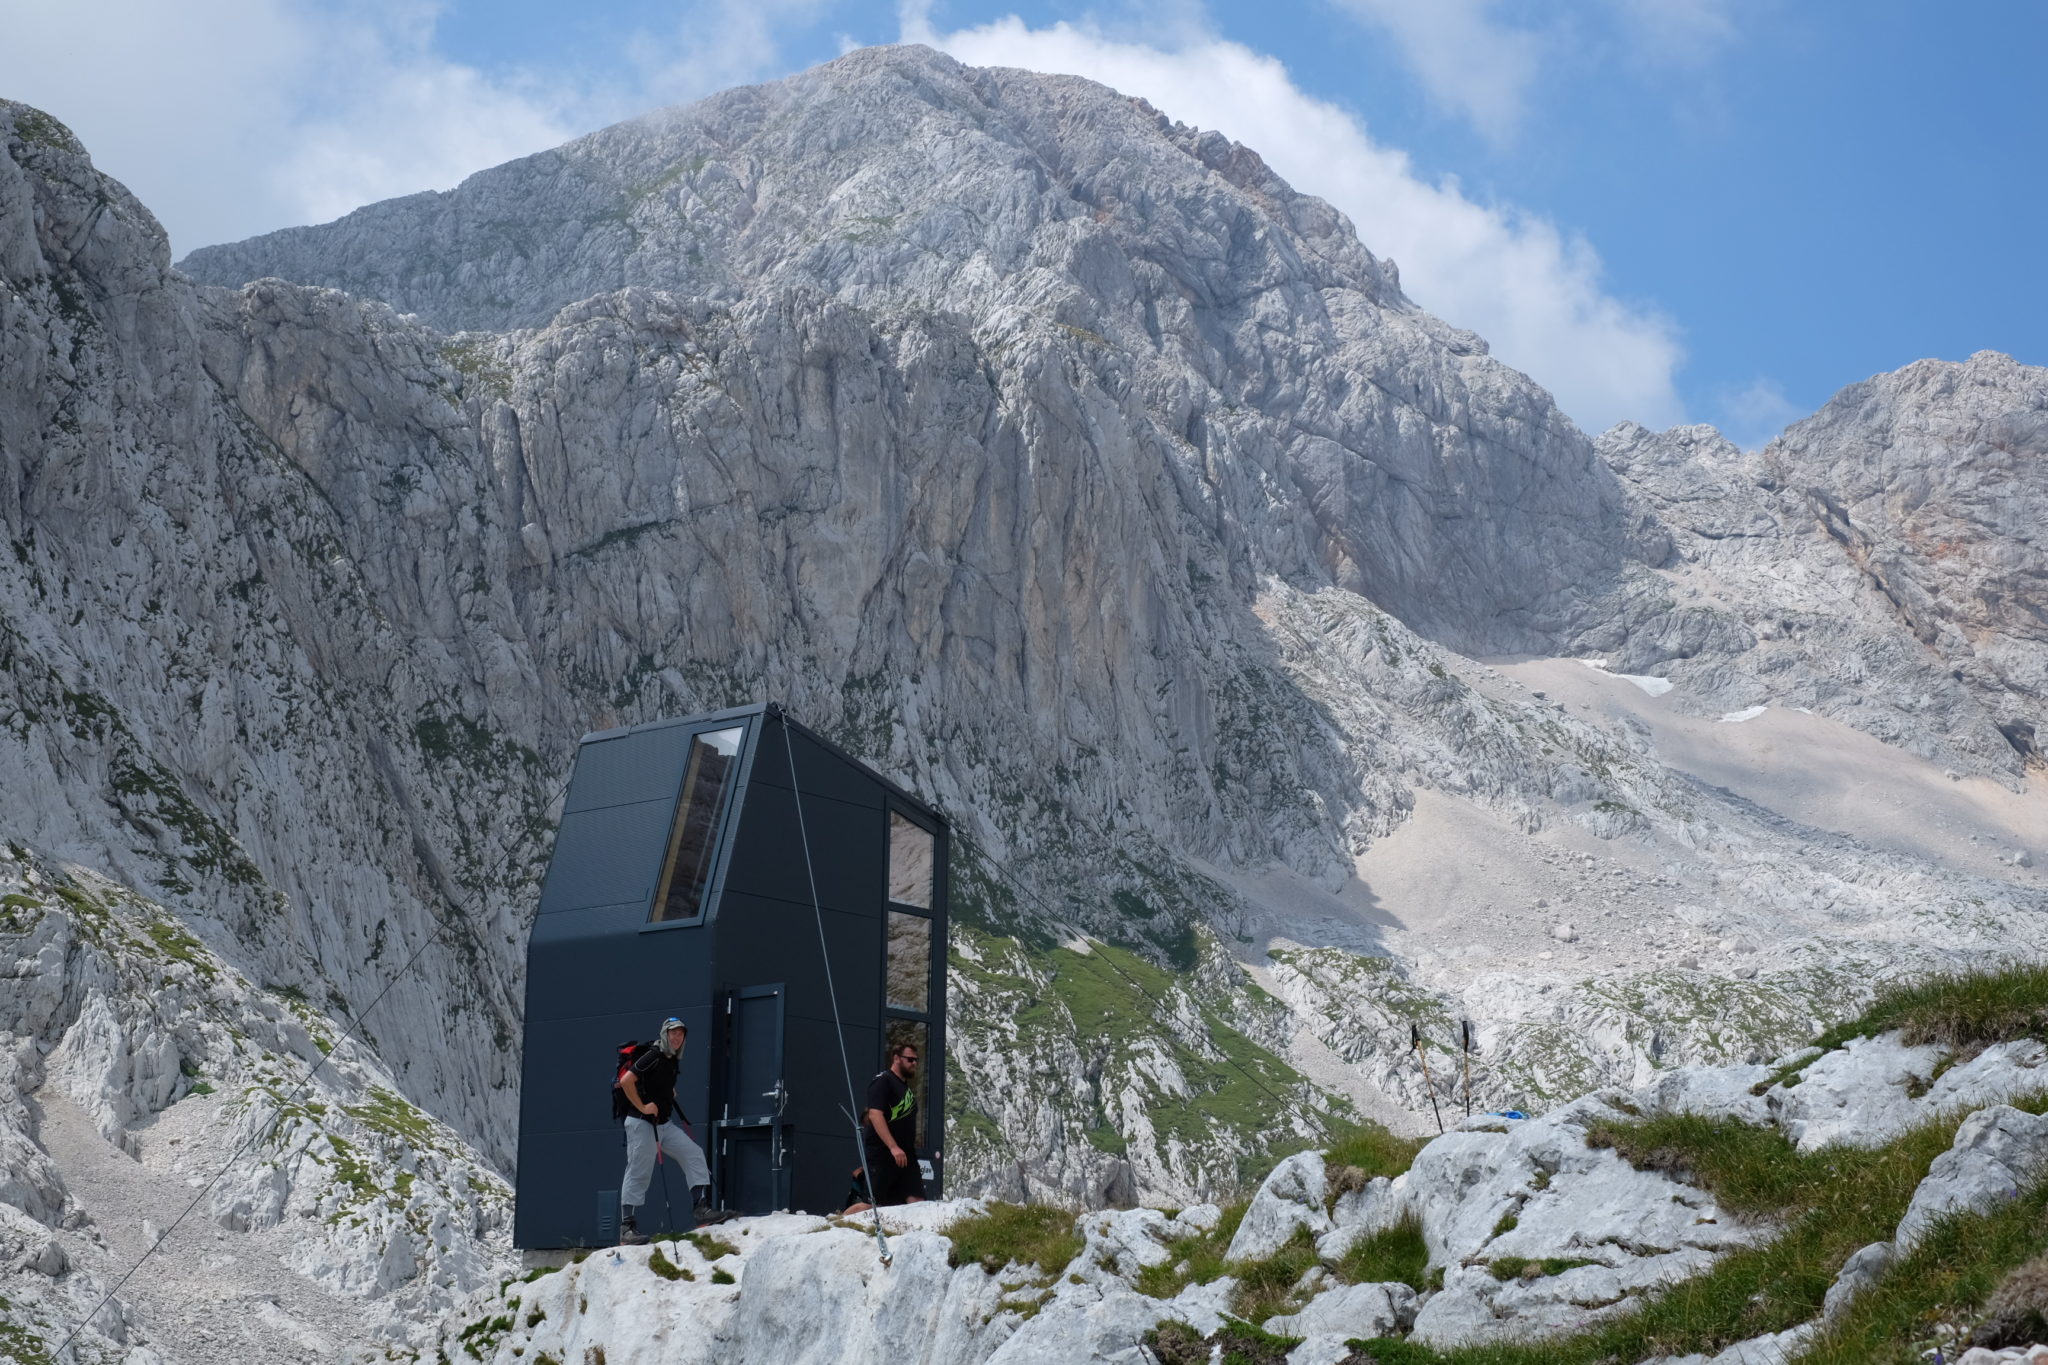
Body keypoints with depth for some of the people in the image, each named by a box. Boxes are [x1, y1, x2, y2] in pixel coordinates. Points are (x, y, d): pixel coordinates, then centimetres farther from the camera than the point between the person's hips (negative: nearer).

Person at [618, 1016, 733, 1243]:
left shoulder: (673, 1061, 12)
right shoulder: (653, 1057, -14)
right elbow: (626, 1081, -23)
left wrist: (669, 1095, 13)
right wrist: (643, 1108, -20)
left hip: (664, 1125, 8)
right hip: (642, 1124, -8)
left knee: (694, 1154, -2)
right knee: (638, 1173, -5)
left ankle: (701, 1207, -3)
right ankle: (626, 1227, 0)